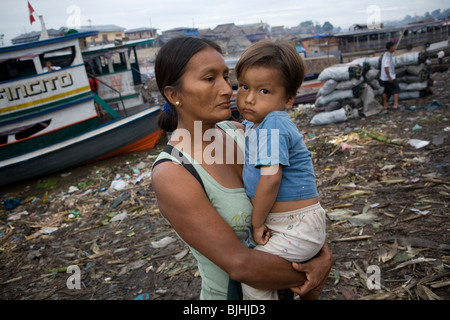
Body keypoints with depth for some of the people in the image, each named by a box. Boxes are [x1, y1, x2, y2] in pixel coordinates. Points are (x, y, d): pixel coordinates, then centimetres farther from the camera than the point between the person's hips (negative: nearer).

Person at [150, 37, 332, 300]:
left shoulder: (239, 133, -10)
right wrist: (306, 277, -16)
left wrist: (324, 255, -18)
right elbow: (241, 265, -29)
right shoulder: (171, 176, -29)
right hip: (235, 293, -5)